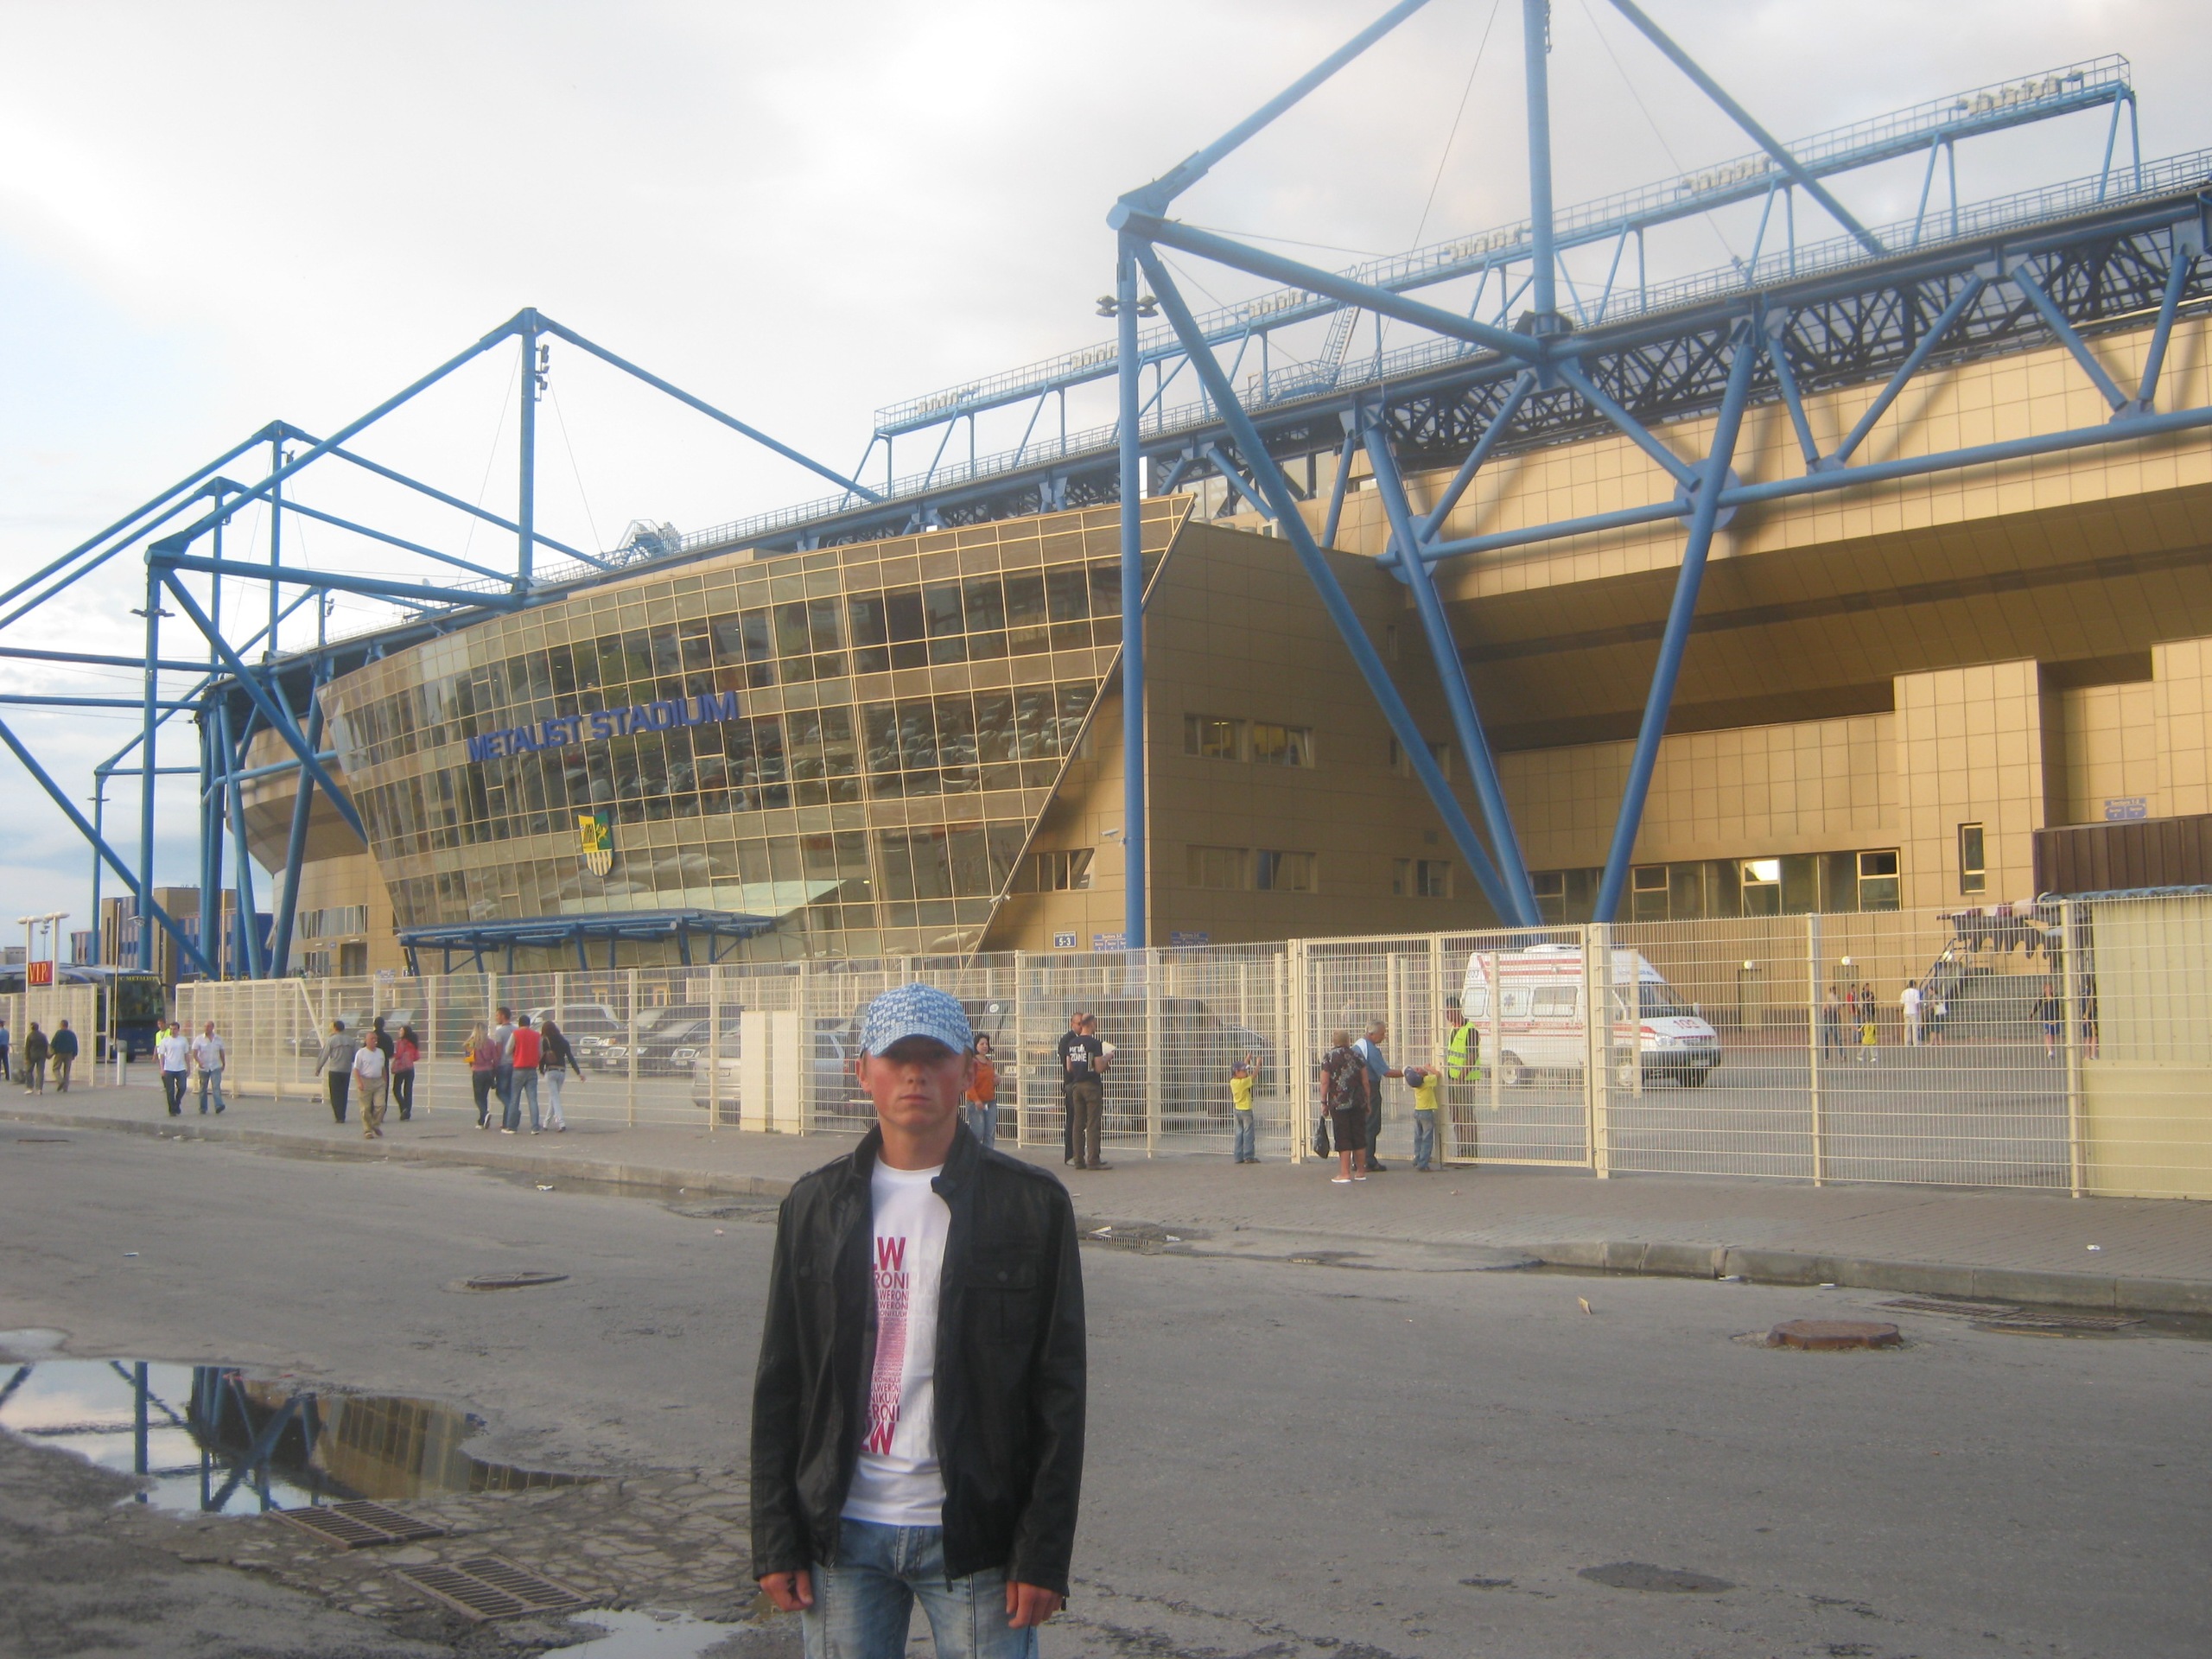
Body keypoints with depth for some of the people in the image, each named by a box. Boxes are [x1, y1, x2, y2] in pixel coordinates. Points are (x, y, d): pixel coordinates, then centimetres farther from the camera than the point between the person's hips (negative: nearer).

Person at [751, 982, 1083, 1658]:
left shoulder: (1032, 1204, -2)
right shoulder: (815, 1205, 6)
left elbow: (1059, 1392, -2)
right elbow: (779, 1385, 8)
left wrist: (1043, 1554, -6)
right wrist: (776, 1543, 3)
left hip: (974, 1538, -2)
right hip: (844, 1533, 2)